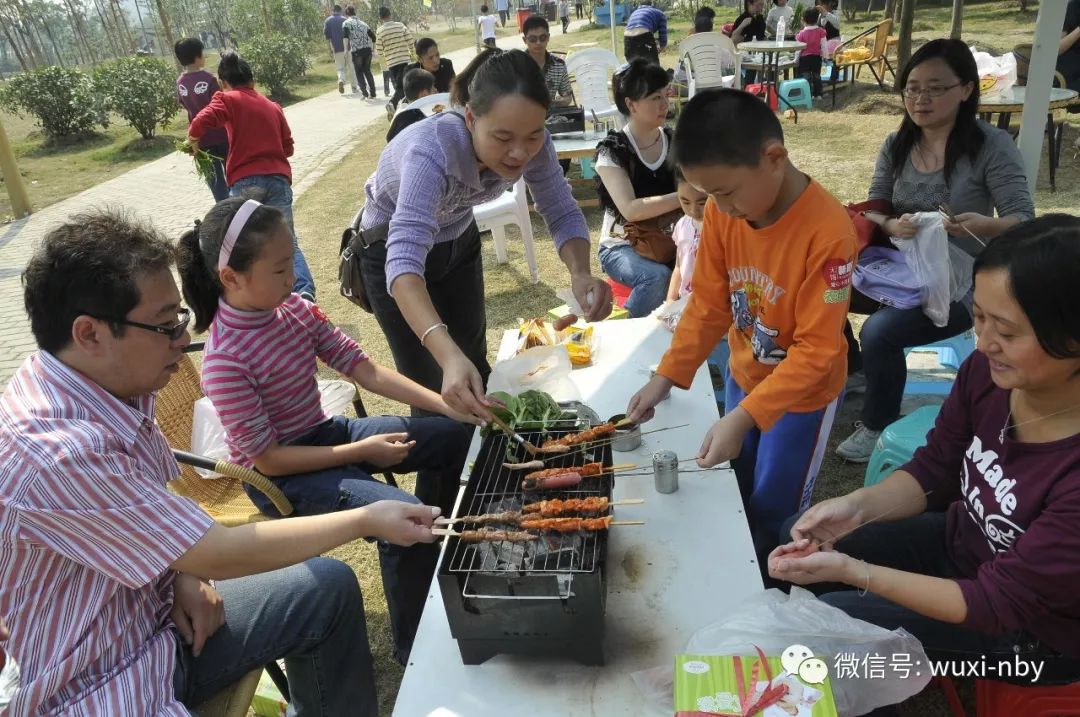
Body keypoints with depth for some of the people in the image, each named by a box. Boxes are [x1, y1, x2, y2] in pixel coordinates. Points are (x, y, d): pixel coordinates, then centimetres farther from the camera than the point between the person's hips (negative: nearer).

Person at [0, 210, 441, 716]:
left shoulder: (114, 387, -6)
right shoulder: (55, 454, -32)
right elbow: (219, 555, -25)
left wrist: (182, 573, -8)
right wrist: (367, 520, -18)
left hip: (157, 617, 8)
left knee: (329, 587, 8)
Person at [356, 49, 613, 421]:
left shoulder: (532, 144, -26)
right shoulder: (431, 150, -42)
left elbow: (562, 213, -16)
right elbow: (404, 262, -51)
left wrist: (580, 274, -39)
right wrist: (449, 358, -66)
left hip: (457, 241, 5)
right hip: (392, 248, -4)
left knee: (474, 361, 17)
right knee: (433, 389, 2)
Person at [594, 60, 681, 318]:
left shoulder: (675, 140, 2)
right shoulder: (612, 149, -12)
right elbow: (630, 209, -24)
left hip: (666, 240, 4)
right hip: (621, 246, -4)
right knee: (657, 277, -35)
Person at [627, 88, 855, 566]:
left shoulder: (828, 231, -32)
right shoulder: (723, 213, -15)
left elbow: (816, 350, -29)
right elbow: (708, 303, -6)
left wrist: (743, 418, -34)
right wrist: (666, 377, -13)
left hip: (803, 392, -5)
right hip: (743, 377, 6)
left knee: (773, 514, 11)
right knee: (735, 497, 23)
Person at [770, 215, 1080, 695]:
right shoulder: (988, 371, -19)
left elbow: (999, 603, -28)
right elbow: (933, 471, -4)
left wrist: (852, 571, -33)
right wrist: (860, 504, -23)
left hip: (1027, 627, -6)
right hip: (962, 542, 6)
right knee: (793, 541, 2)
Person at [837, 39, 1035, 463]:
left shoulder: (991, 146, -13)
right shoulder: (896, 146, 1)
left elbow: (1024, 220, -15)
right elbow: (872, 210, 0)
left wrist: (983, 225, -38)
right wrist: (892, 226, -24)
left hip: (959, 282, -5)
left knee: (879, 332, -28)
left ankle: (879, 427, -2)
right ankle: (853, 371, 17)